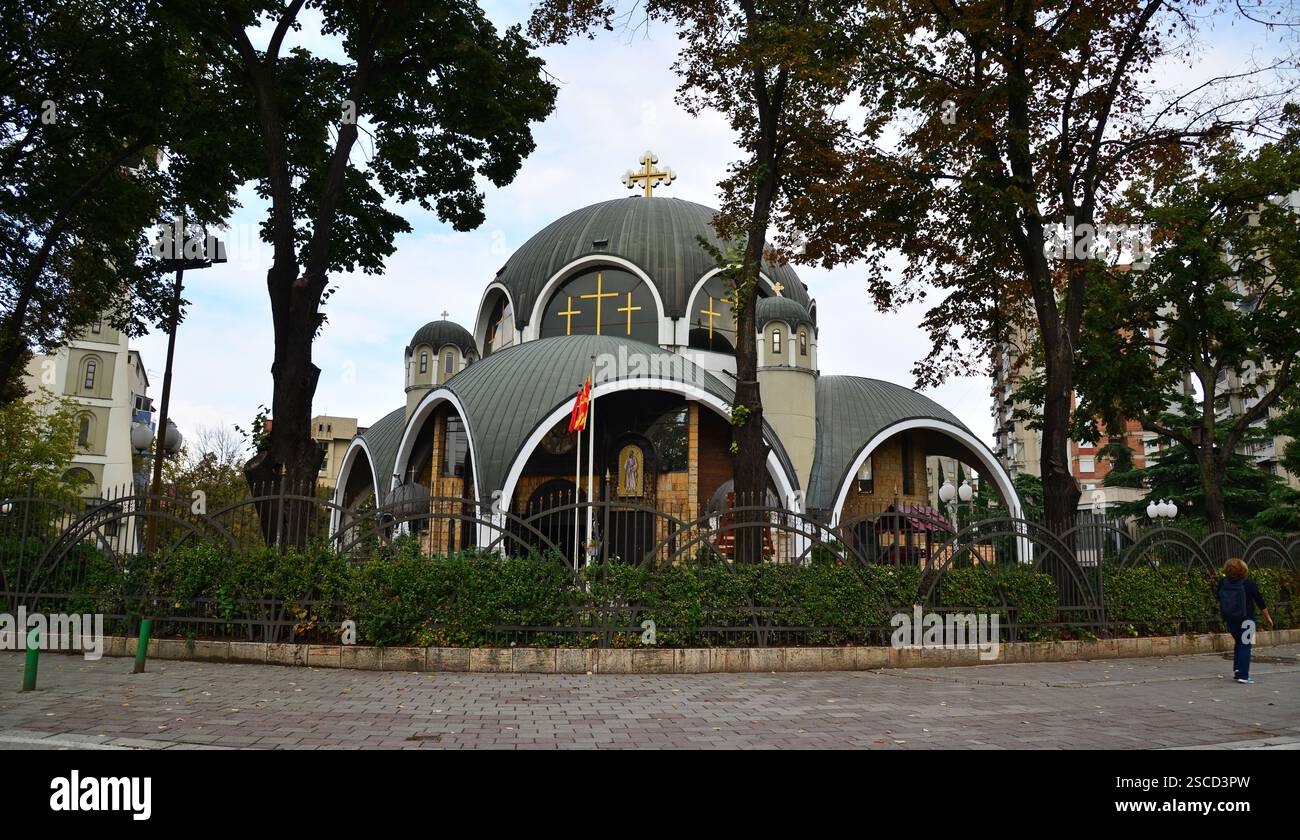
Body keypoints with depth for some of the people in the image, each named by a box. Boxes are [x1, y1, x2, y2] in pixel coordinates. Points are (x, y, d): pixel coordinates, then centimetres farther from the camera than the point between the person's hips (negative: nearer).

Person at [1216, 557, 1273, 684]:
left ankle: (1237, 670, 18)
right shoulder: (1248, 584, -14)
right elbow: (1260, 602, -6)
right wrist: (1268, 618, 5)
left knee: (1238, 643, 23)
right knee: (1245, 646, 3)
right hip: (1245, 620, -4)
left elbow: (1217, 596, 11)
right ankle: (1243, 676, 1)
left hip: (1229, 619, 4)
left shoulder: (1223, 582, -6)